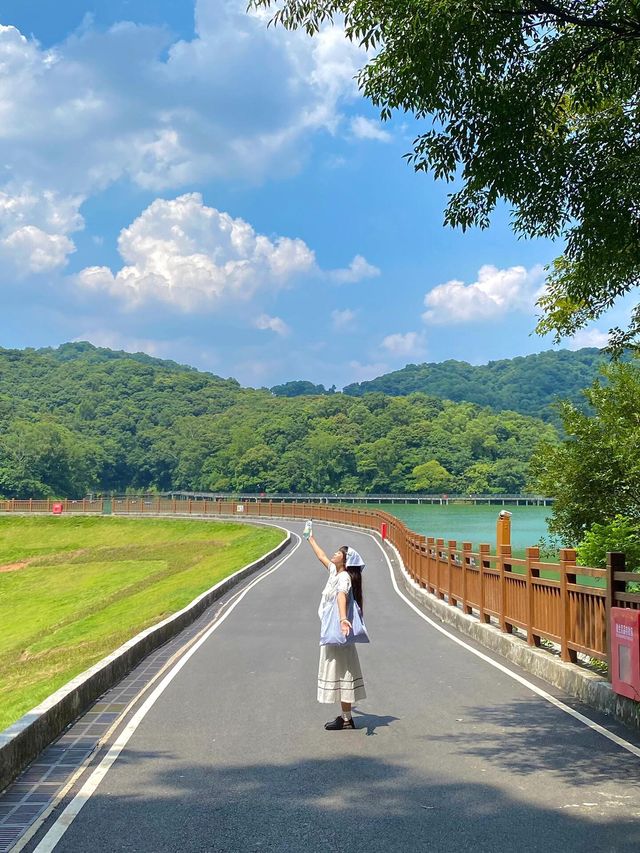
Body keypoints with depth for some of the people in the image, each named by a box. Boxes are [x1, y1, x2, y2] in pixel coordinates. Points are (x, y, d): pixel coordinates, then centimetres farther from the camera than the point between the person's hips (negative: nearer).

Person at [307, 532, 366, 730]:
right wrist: (311, 540, 43)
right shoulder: (334, 571, 10)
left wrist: (343, 619, -54)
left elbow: (342, 596, -37)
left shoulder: (344, 577, -17)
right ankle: (345, 716, 18)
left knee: (341, 671, -5)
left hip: (338, 631, -9)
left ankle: (346, 718, 0)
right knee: (338, 671, 12)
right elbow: (322, 557, 30)